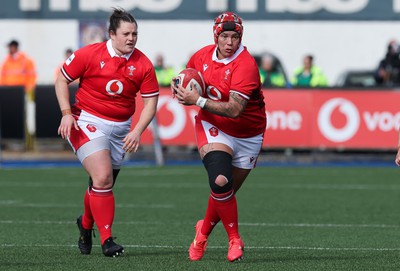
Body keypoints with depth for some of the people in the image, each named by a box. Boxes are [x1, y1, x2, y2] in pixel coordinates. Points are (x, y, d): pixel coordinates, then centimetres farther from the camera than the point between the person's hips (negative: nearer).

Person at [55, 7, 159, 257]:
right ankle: (106, 240, -12)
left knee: (103, 185, 11)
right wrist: (66, 113, -12)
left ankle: (86, 225, 41)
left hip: (121, 127, 4)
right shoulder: (89, 54, -12)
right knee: (102, 178, -20)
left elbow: (151, 101, 0)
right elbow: (62, 80, -1)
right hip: (88, 122, -4)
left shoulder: (143, 64, -5)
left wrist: (137, 131, -13)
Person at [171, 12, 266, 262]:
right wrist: (178, 88, -5)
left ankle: (203, 231, 36)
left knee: (226, 193, 7)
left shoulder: (246, 65, -24)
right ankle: (234, 240, -8)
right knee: (221, 181, -24)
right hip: (213, 128, 1)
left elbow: (234, 110, -31)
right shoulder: (202, 56, -6)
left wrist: (198, 101, -30)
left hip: (247, 136, -1)